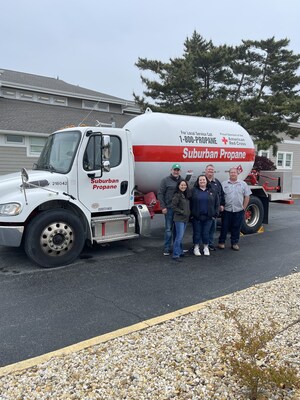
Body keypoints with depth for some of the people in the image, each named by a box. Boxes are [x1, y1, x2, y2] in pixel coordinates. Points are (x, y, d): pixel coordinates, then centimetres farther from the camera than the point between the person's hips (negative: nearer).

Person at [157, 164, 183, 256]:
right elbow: (160, 194, -3)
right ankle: (167, 249, 8)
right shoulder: (166, 180, 0)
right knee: (168, 229, 1)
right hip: (169, 208, -4)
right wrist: (163, 207, -9)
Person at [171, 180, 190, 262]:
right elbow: (173, 206, -15)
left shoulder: (186, 195, 13)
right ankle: (176, 255, -8)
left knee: (181, 236, 15)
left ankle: (180, 252, 24)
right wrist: (182, 212, -15)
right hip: (179, 219, -8)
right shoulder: (177, 195, -11)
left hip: (185, 219, 8)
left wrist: (188, 214, 9)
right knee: (179, 236, -11)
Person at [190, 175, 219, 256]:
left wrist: (215, 214, 3)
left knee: (206, 233, 7)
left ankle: (206, 248, 22)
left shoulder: (212, 191, 7)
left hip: (208, 217, 1)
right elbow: (190, 203, 1)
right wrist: (191, 214, -4)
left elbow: (216, 203, 9)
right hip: (196, 217, -1)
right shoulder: (194, 191, 1)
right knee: (197, 232, 6)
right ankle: (196, 247, 19)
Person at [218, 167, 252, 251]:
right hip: (227, 210, -1)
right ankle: (221, 242, 18)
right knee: (224, 227, 6)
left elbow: (247, 196, 5)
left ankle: (235, 243, 20)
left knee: (236, 228, 8)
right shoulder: (224, 184, 3)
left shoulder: (243, 184, 4)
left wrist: (244, 207, 0)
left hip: (239, 210, 1)